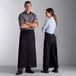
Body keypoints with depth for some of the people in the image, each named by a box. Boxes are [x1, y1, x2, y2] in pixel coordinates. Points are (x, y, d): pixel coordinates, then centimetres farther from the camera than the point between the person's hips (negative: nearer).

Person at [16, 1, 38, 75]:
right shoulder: (21, 15, -2)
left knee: (30, 51, 2)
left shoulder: (34, 15, 9)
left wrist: (27, 22, -13)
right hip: (23, 34, -3)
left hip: (31, 34, 3)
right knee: (22, 51, -9)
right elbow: (21, 26, -17)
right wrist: (31, 24, -9)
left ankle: (28, 68, 10)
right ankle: (20, 69, -6)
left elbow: (36, 25, -8)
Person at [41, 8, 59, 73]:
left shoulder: (48, 20, -14)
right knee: (53, 53, 11)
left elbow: (43, 29, -10)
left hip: (48, 37, -7)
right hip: (53, 37, 7)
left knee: (47, 53, 0)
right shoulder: (54, 20, 10)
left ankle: (46, 69, 7)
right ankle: (55, 68, 15)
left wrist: (45, 30, 11)